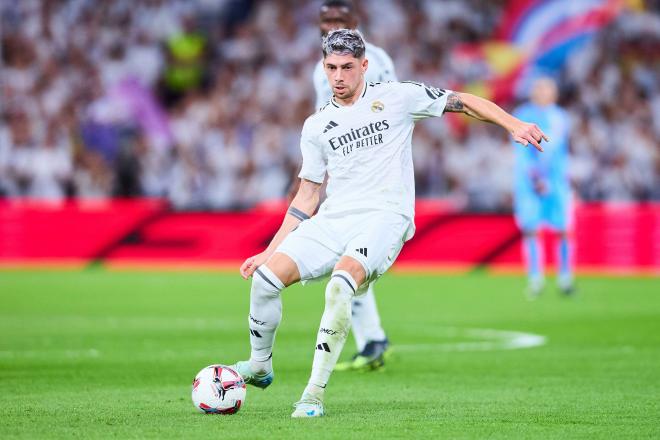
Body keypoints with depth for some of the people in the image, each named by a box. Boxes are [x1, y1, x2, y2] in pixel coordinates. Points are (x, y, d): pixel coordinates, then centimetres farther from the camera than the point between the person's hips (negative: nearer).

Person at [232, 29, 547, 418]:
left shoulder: (397, 97, 6)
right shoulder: (316, 126, 17)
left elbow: (465, 102, 8)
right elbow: (306, 198, 20)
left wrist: (514, 124, -6)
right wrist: (271, 250, 13)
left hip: (384, 218, -4)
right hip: (332, 220, 4)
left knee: (342, 282, -34)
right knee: (266, 277, -18)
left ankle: (315, 394, -29)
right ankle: (259, 367, 8)